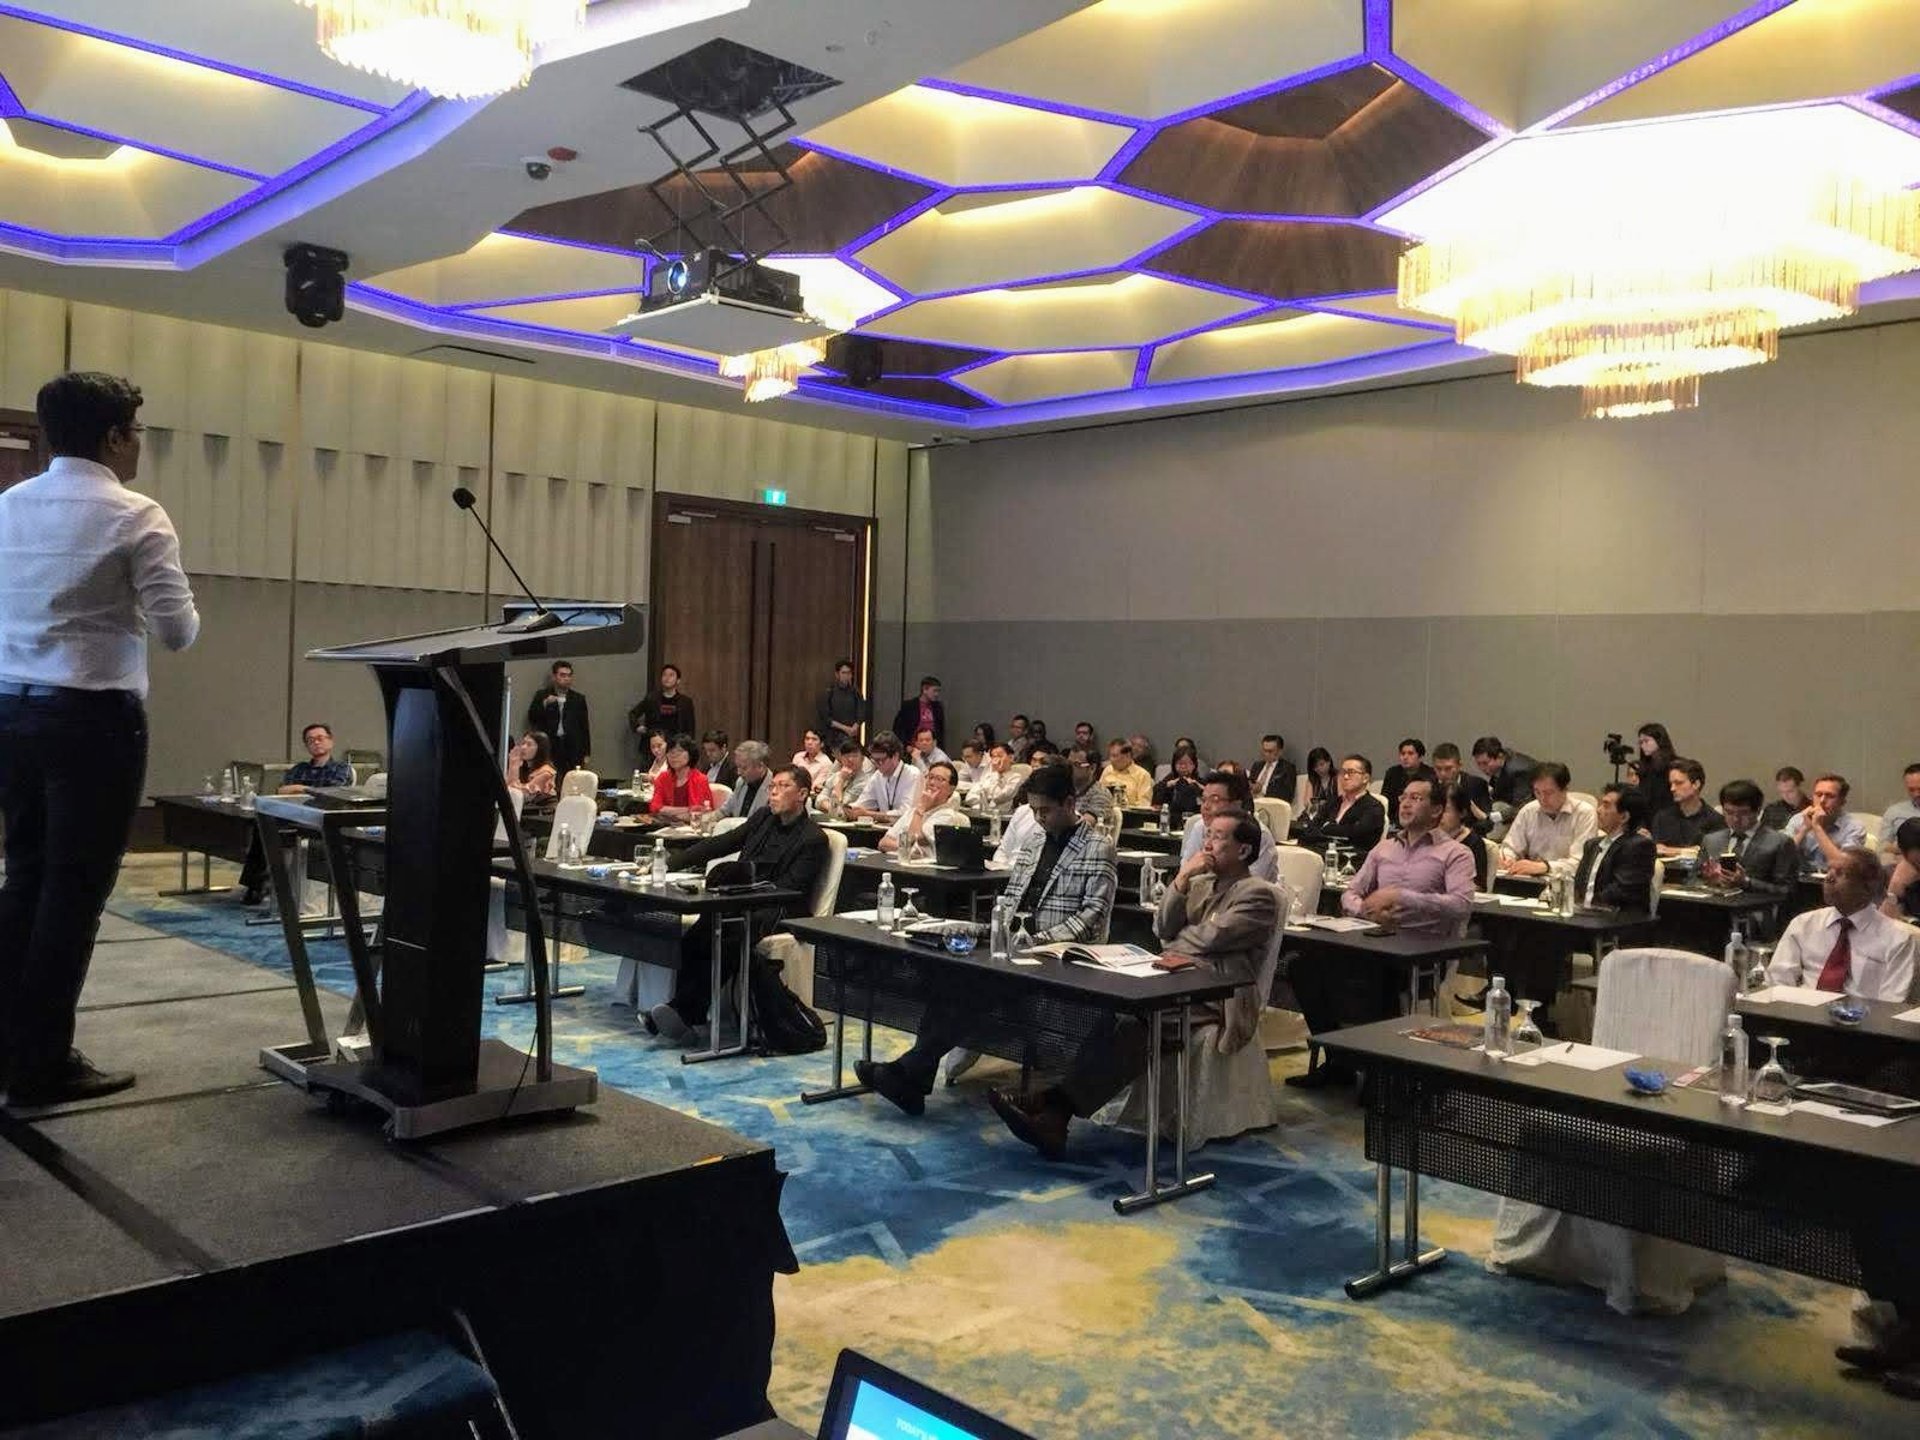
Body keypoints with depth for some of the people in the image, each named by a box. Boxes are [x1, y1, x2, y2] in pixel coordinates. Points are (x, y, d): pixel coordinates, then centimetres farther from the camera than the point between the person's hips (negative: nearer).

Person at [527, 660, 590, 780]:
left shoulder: (578, 698, 14)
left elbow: (584, 727, 12)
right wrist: (545, 704, -9)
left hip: (572, 748, 1)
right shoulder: (542, 695, 12)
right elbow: (531, 718, 5)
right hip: (548, 747, 0)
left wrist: (586, 753, 7)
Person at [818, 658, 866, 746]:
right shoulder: (828, 693, 1)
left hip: (851, 737, 2)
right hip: (833, 738, -2)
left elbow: (861, 715, 7)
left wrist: (854, 728, -11)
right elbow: (825, 717, -2)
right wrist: (844, 728, -8)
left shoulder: (855, 692, 8)